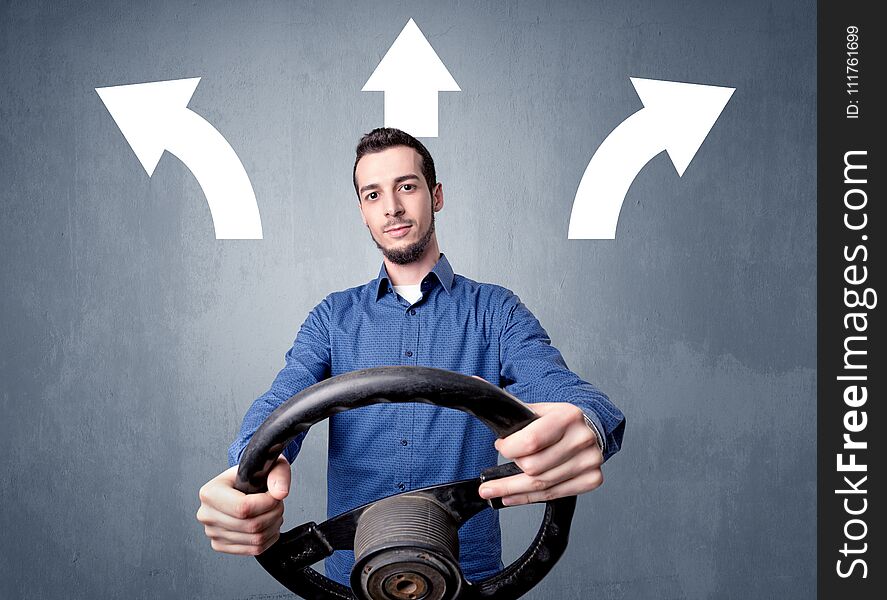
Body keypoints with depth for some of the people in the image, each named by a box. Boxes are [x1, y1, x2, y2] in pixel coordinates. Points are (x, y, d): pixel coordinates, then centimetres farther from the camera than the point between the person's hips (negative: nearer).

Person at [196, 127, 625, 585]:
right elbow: (282, 403, -10)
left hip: (470, 572, -1)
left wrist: (583, 429, -44)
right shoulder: (333, 317, 5)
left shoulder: (495, 309, -2)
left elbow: (558, 386, -18)